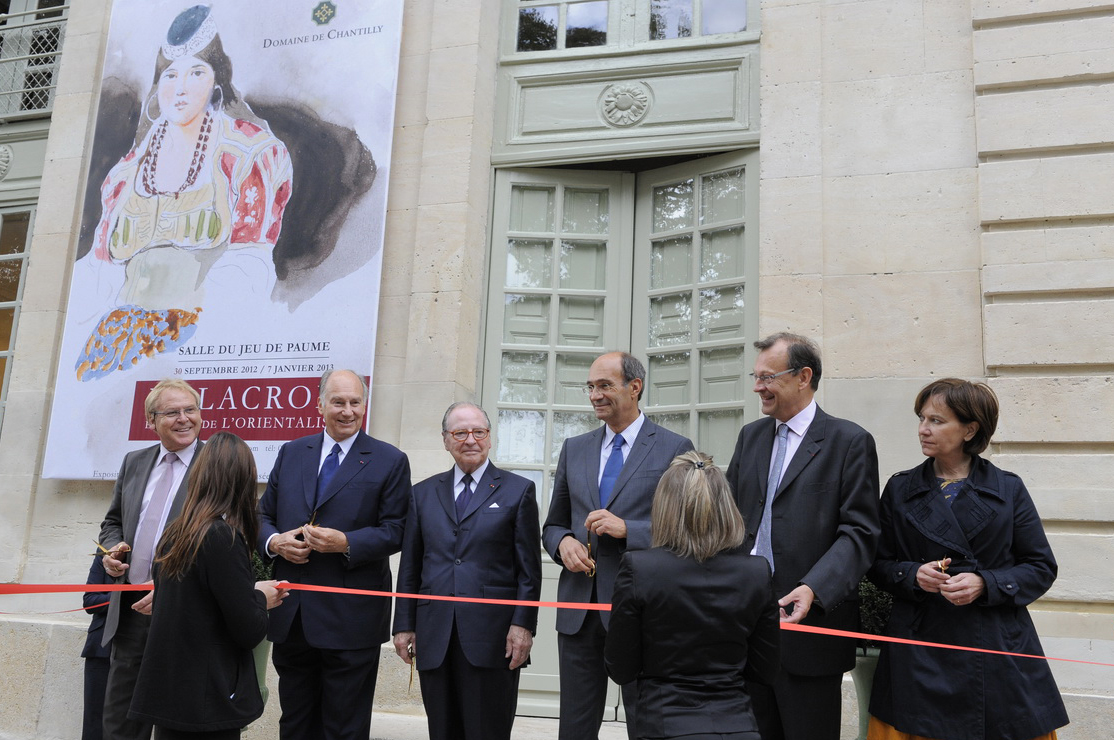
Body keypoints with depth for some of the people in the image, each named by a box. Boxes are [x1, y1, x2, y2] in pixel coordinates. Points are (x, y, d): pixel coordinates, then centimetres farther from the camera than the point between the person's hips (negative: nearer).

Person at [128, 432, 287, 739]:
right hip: (206, 699, -7)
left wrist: (252, 594, 11)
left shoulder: (174, 533, 3)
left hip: (167, 690, 7)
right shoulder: (224, 537, -18)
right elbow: (249, 632, -17)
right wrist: (260, 598, 3)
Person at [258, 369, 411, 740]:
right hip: (290, 616, 4)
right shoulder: (291, 453, 11)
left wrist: (346, 543, -20)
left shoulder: (389, 462, -2)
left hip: (350, 622, -4)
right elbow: (263, 516, 14)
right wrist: (274, 541, -7)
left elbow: (395, 531, -6)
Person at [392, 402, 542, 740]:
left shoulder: (518, 491, 4)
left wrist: (523, 624, -9)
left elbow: (529, 569, 0)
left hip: (492, 636, -3)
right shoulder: (424, 493, 13)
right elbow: (410, 568, 13)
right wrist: (404, 624, 7)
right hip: (434, 637, 3)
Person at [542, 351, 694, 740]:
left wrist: (627, 528, -18)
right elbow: (553, 525, 17)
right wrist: (563, 542, -6)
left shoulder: (674, 449, -3)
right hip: (578, 606, 4)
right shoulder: (574, 449, 11)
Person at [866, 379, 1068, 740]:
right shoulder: (900, 489, 5)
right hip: (920, 646, 1)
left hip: (997, 649, 0)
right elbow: (878, 565, 8)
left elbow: (1041, 567, 3)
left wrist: (984, 583, -13)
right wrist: (913, 574, -13)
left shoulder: (1008, 489, 2)